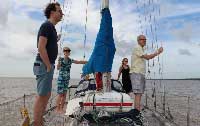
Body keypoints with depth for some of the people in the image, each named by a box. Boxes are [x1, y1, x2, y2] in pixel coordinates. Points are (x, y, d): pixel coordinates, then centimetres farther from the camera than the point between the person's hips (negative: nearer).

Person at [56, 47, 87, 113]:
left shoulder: (70, 60, 4)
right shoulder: (61, 59, -6)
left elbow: (79, 62, 4)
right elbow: (58, 68, -14)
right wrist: (59, 62, -32)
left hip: (67, 79, 5)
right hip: (61, 79, -4)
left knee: (64, 94, 7)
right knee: (60, 94, -5)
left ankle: (61, 109, 16)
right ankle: (57, 109, 5)